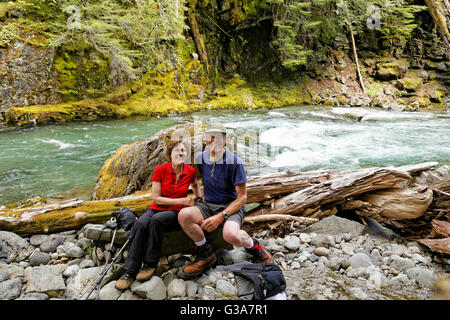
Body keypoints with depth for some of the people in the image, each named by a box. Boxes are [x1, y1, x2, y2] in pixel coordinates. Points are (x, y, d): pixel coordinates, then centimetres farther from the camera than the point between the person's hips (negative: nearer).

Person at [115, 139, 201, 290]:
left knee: (157, 220, -35)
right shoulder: (160, 170, -6)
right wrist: (180, 201, -15)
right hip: (157, 208, 1)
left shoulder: (190, 171, -1)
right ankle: (130, 271, -25)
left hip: (177, 213, -1)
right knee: (140, 224, -32)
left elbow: (195, 185, 25)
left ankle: (150, 264, -20)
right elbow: (156, 198, -8)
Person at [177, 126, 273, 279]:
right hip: (208, 205, 5)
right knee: (184, 215, -28)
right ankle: (206, 253, -4)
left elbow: (242, 197, -12)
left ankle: (254, 247, 0)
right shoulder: (200, 157, 1)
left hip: (232, 205, -4)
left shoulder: (234, 161, -13)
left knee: (231, 235, -38)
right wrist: (198, 197, 12)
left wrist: (220, 217, -22)